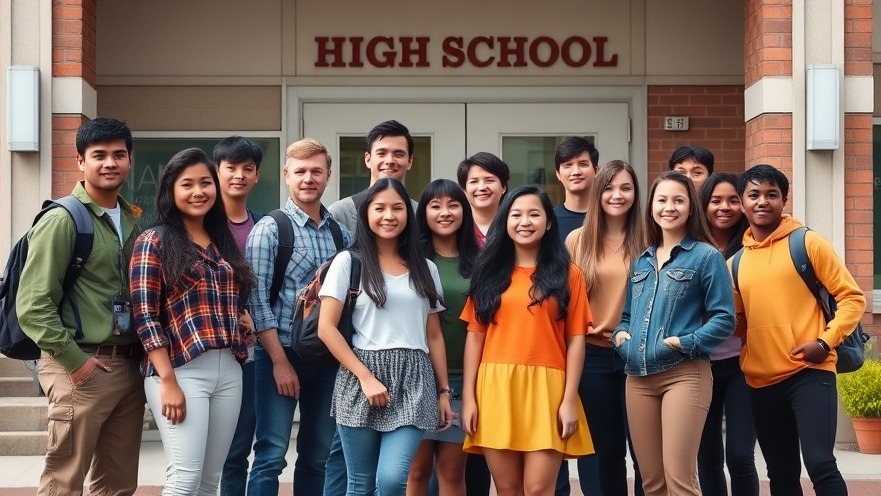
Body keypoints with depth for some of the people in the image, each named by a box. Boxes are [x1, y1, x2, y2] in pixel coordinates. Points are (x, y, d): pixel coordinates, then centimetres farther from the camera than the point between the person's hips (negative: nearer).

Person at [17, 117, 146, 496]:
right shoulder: (62, 221, -9)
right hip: (82, 369, -7)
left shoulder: (133, 222, 12)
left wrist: (144, 353, 8)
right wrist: (73, 360, -15)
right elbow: (33, 305, -14)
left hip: (130, 366, 7)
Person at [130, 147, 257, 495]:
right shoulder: (154, 242, -2)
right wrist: (168, 381, -16)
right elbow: (145, 316, -9)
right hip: (180, 370, -6)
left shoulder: (223, 243, 17)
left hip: (229, 370, 6)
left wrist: (245, 323, 3)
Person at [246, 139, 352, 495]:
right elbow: (257, 300, -10)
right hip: (281, 353, -5)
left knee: (318, 457, 11)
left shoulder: (341, 233, 9)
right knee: (271, 455, -4)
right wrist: (280, 361, -14)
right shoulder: (269, 229, -5)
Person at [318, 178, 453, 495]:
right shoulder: (348, 261, 2)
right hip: (360, 379, -2)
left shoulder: (425, 269, 13)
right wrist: (366, 377, -12)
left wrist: (443, 391, 10)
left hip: (413, 382, 2)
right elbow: (326, 329, -5)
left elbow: (434, 336, 15)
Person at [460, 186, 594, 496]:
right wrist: (468, 396, 1)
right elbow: (475, 336, 8)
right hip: (495, 388, 2)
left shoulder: (568, 275, 7)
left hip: (546, 388, -2)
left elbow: (576, 340, 3)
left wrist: (569, 400, -5)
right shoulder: (490, 274, 11)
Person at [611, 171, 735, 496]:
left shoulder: (706, 257, -1)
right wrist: (620, 333, 3)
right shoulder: (641, 261, 16)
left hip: (684, 374, -6)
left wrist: (683, 342, -17)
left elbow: (724, 320, -6)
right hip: (638, 377, 6)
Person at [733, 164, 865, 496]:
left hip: (809, 373, -5)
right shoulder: (737, 261, 11)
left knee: (820, 463, -18)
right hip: (761, 381, 5)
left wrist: (826, 341, -15)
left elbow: (852, 297, -3)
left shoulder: (808, 243, -1)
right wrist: (745, 358, 3)